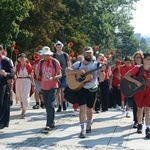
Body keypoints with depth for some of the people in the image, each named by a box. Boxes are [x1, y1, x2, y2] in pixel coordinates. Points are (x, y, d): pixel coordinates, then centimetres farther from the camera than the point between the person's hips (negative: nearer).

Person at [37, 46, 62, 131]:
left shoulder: (55, 62, -7)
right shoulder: (41, 62, 5)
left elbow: (60, 75, -7)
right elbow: (38, 75, 15)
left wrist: (52, 78, -21)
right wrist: (38, 75, -5)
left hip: (53, 86, -5)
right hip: (44, 87, 5)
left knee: (50, 105, -14)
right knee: (47, 106, 12)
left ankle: (49, 124, -14)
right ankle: (52, 122, 25)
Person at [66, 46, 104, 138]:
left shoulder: (96, 64, 1)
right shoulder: (78, 64, 3)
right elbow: (68, 72, -7)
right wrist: (77, 71, -21)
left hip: (92, 89, 1)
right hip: (81, 88, -1)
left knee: (89, 108, 15)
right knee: (83, 108, -11)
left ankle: (88, 126, 38)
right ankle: (83, 130, -10)